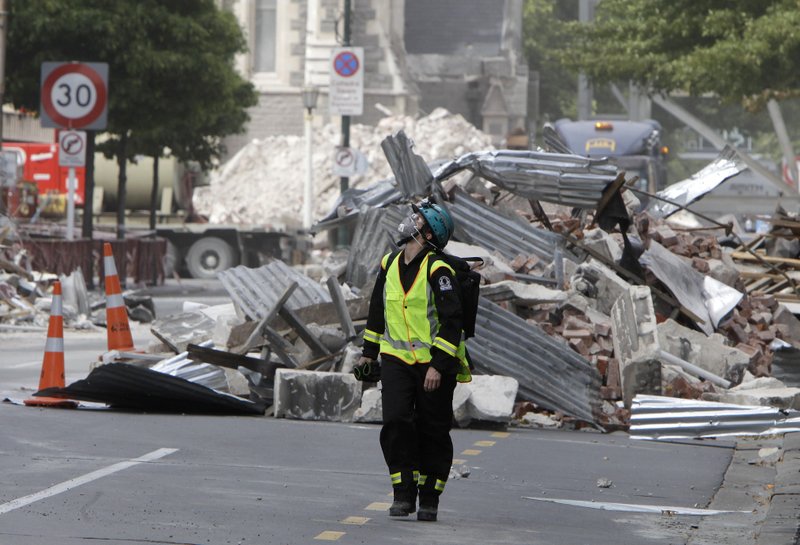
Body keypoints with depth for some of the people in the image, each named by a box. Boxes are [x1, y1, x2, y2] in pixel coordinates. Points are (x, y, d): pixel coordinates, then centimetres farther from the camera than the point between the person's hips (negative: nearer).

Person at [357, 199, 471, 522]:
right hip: (396, 359, 4)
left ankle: (429, 499, 13)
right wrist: (369, 351, 24)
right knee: (396, 422, -12)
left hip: (435, 362, -4)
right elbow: (377, 309, 21)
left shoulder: (438, 270, -13)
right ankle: (403, 494, -6)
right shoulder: (389, 264, 8)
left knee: (432, 432, 2)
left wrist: (438, 365, -21)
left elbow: (452, 322, -15)